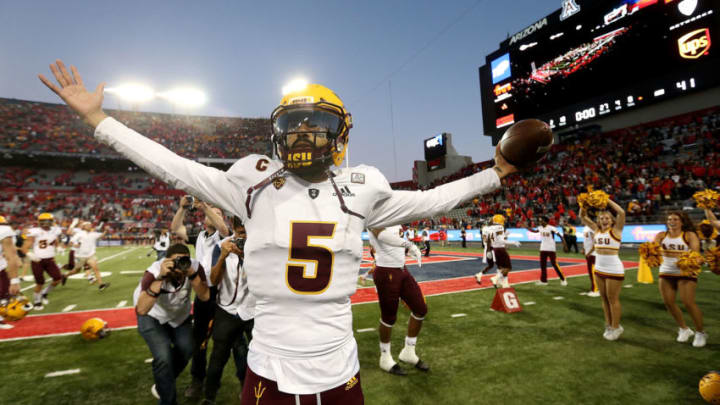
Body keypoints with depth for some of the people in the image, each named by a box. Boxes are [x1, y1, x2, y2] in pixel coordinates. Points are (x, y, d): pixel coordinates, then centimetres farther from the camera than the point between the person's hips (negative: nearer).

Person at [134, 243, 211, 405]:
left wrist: (192, 274, -44)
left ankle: (162, 386, 39)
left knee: (185, 351, 7)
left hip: (180, 315, 4)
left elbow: (205, 296, -31)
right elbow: (141, 309, -47)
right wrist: (160, 277, -55)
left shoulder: (195, 266, -28)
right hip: (152, 316, -4)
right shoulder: (154, 272, -36)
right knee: (164, 357, -17)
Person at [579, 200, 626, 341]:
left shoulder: (615, 230, -6)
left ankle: (616, 327, 16)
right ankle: (608, 325, 25)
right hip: (599, 269, 6)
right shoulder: (597, 230, 8)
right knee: (604, 299, 13)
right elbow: (583, 217, 10)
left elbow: (621, 212, -20)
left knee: (613, 299, 2)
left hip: (614, 270, -6)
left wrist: (607, 200, -15)